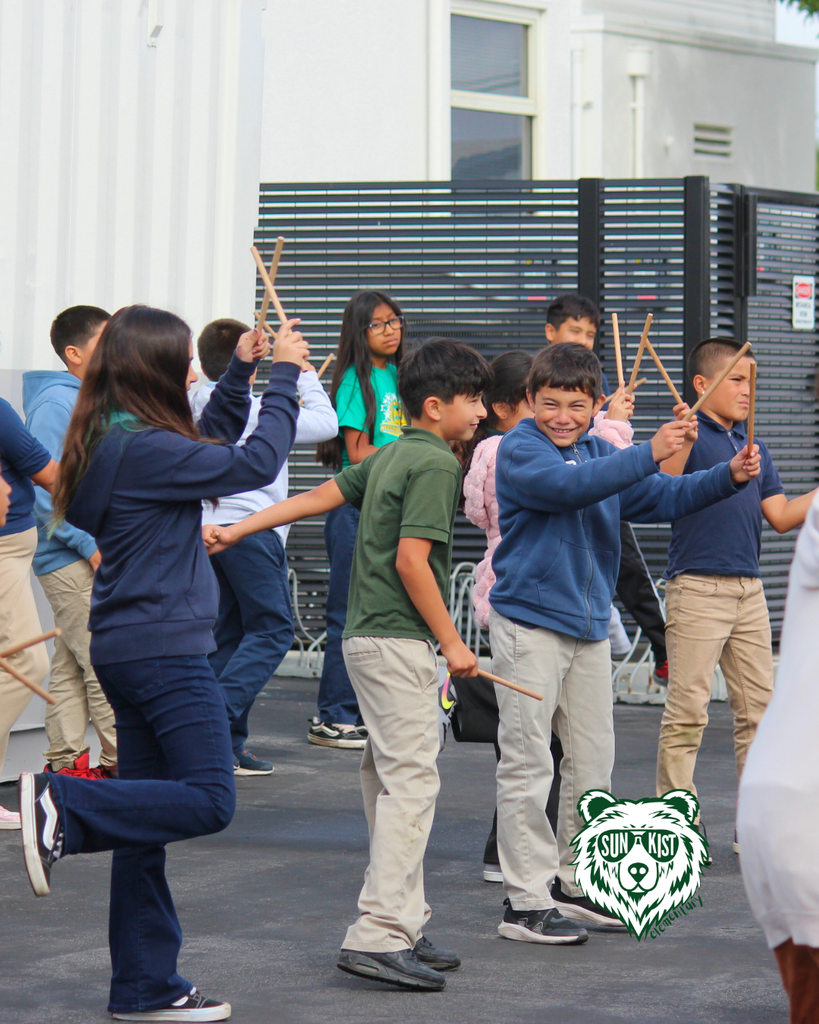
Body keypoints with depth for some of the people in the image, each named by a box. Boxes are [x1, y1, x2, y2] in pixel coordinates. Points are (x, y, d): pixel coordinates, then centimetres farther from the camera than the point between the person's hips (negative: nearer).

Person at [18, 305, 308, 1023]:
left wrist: (243, 372, 19)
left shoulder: (116, 441, 12)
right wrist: (284, 374, -4)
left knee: (149, 815, 11)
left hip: (130, 648, 10)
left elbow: (208, 445, 28)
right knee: (209, 800, -12)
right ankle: (63, 806, -15)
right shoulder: (141, 448, -17)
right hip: (164, 649, -10)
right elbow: (255, 464, -14)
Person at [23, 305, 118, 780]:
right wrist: (90, 543, -20)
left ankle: (66, 763, 15)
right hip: (70, 558, -9)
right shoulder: (56, 402, -13)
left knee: (73, 665, 11)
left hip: (94, 554, 9)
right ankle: (123, 763, -4)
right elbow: (41, 484, -19)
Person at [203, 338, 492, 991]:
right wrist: (452, 642, -13)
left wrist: (236, 531, 23)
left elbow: (319, 496, 19)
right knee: (411, 781, -13)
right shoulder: (435, 463, -11)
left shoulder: (392, 456, 16)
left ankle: (404, 925, 15)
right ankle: (379, 935, -19)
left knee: (388, 779, 11)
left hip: (368, 636, 10)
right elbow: (411, 558, -19)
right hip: (399, 641, -10)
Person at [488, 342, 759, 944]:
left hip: (590, 626, 7)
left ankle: (576, 882, 25)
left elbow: (663, 499, 11)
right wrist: (648, 455, -33)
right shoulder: (519, 450, -9)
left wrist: (730, 477, -5)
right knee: (528, 764, -5)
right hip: (529, 622, -7)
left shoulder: (603, 453, 13)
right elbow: (570, 486, -27)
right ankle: (527, 899, -1)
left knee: (593, 759, 12)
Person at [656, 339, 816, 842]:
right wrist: (681, 438, -31)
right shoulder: (690, 436, -4)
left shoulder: (754, 446, 17)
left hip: (750, 591, 7)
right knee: (688, 713, -6)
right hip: (697, 587, -7)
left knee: (758, 710, 8)